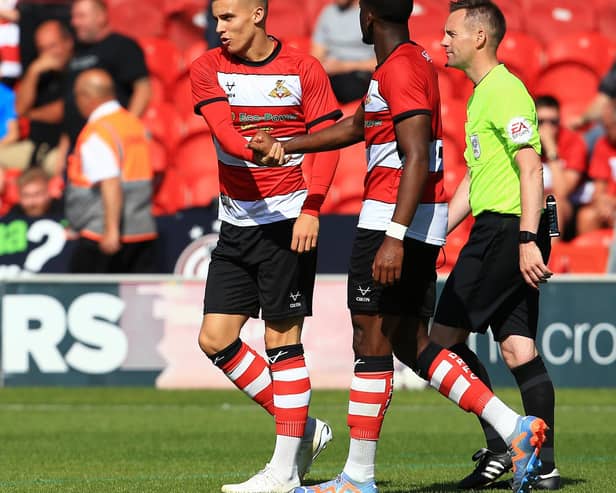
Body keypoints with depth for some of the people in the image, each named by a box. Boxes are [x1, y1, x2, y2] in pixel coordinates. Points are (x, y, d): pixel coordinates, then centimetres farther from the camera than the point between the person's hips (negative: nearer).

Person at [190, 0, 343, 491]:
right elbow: (224, 130, -12)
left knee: (283, 340, -5)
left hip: (287, 220, -5)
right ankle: (303, 427, 17)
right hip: (235, 224, 5)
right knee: (215, 338, 2)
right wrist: (259, 148, -34)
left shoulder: (302, 69, -4)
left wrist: (310, 209, -18)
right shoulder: (208, 69, 3)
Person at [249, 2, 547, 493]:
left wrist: (394, 237, -28)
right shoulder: (411, 61, 17)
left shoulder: (401, 69, -14)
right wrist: (281, 148, 34)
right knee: (412, 343, 11)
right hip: (424, 220, 10)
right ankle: (514, 427, 3)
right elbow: (355, 128, 31)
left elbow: (416, 159, -23)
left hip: (393, 217, -10)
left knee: (371, 340, -4)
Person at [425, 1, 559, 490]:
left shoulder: (505, 91, -12)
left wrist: (527, 240, -25)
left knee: (444, 337, -6)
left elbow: (531, 169, -20)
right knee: (519, 349, 5)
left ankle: (501, 447, -5)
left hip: (507, 231, -10)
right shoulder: (482, 95, 20)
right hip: (497, 231, 10)